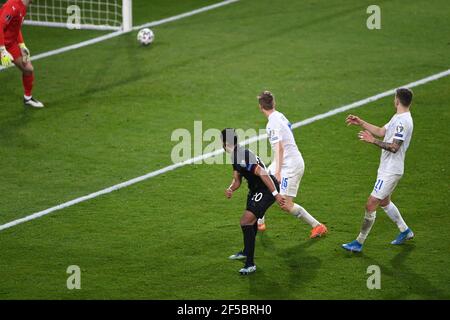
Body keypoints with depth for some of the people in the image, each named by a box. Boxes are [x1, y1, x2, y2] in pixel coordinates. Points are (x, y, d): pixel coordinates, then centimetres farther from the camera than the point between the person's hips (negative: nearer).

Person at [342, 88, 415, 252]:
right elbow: (381, 131, 19)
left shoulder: (403, 122, -22)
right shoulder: (398, 118, 10)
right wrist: (361, 123, 17)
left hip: (390, 172, -11)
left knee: (371, 205, -8)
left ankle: (359, 243, -2)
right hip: (388, 169, 11)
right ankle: (405, 231, 39)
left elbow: (394, 147, -27)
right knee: (384, 202, 26)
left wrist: (373, 141, -26)